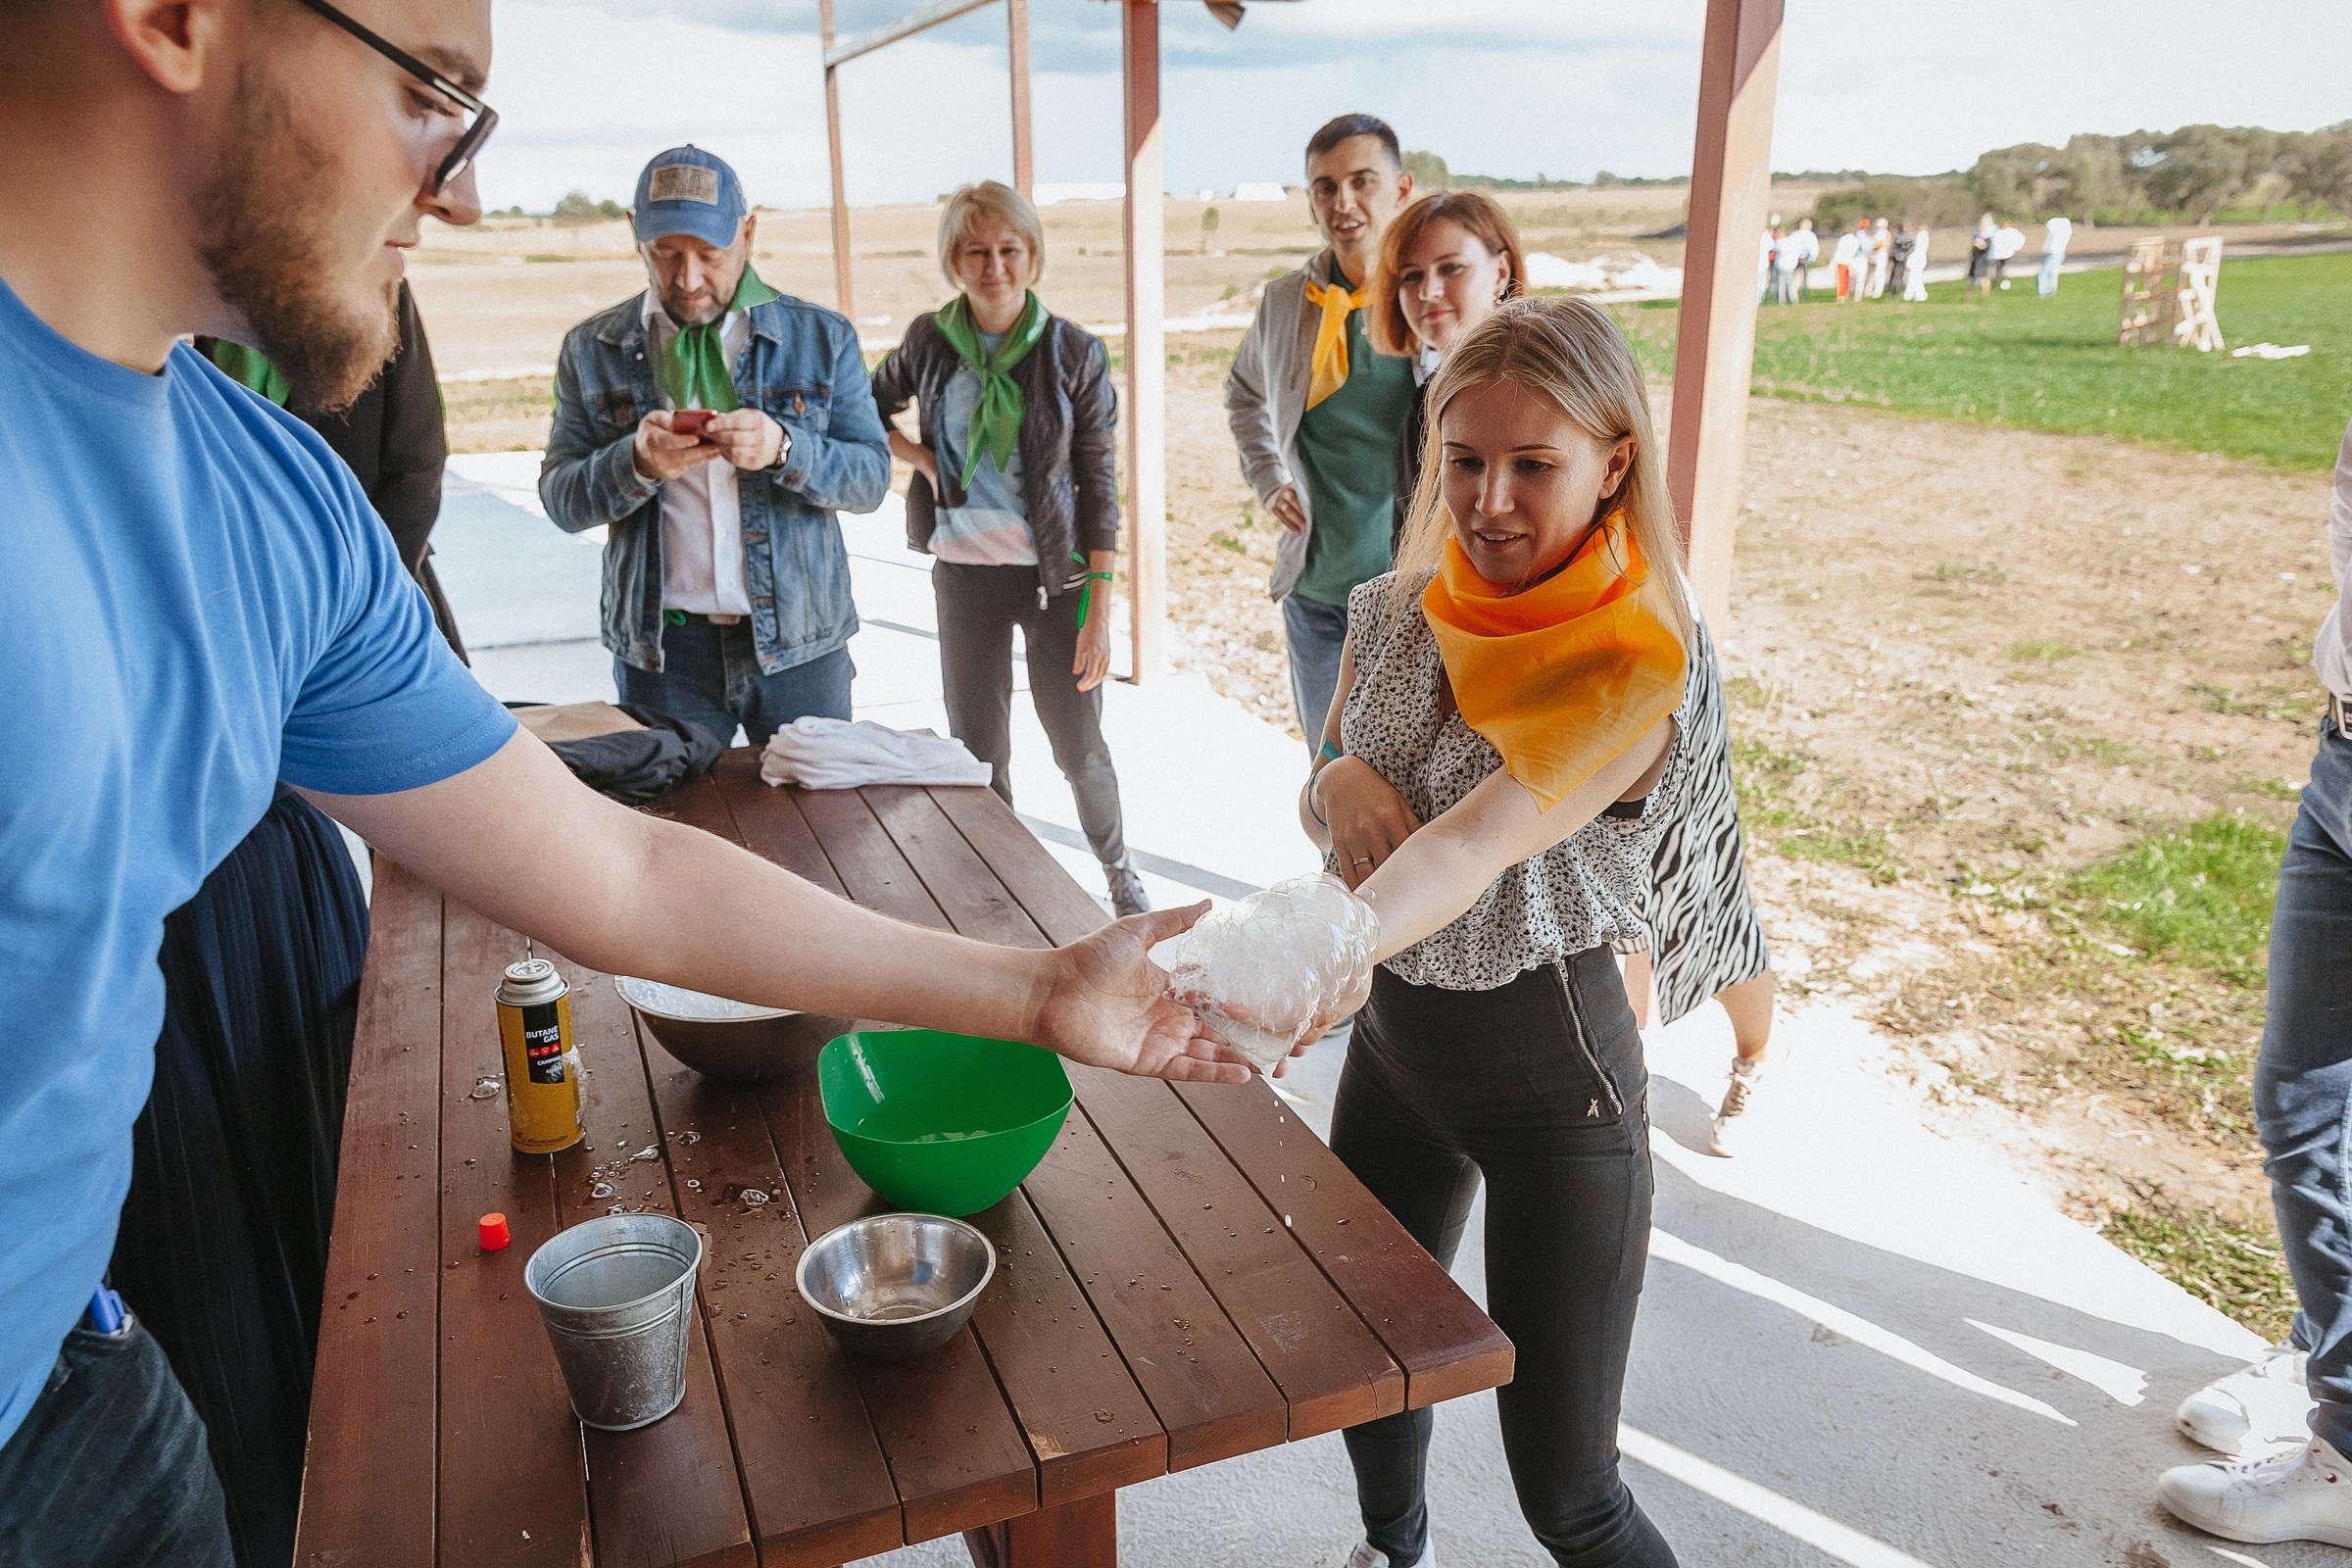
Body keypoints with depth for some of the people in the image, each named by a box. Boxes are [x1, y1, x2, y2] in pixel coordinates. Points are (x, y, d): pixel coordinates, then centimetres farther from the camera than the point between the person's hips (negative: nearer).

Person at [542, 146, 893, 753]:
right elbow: (560, 499, 1)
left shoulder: (822, 336, 1)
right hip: (660, 646, 1)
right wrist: (637, 462, -19)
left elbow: (871, 476, -2)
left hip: (799, 640, 0)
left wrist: (784, 447, -22)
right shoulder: (591, 349, 3)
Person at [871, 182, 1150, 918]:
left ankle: (1118, 870, 33)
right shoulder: (929, 339, 0)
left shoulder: (1075, 352, -7)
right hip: (964, 575, 2)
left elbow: (1100, 487, -6)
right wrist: (919, 458, -2)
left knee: (1080, 750, 8)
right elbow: (869, 408, 19)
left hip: (1056, 577, -2)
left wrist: (1099, 611, -10)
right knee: (978, 754, 10)